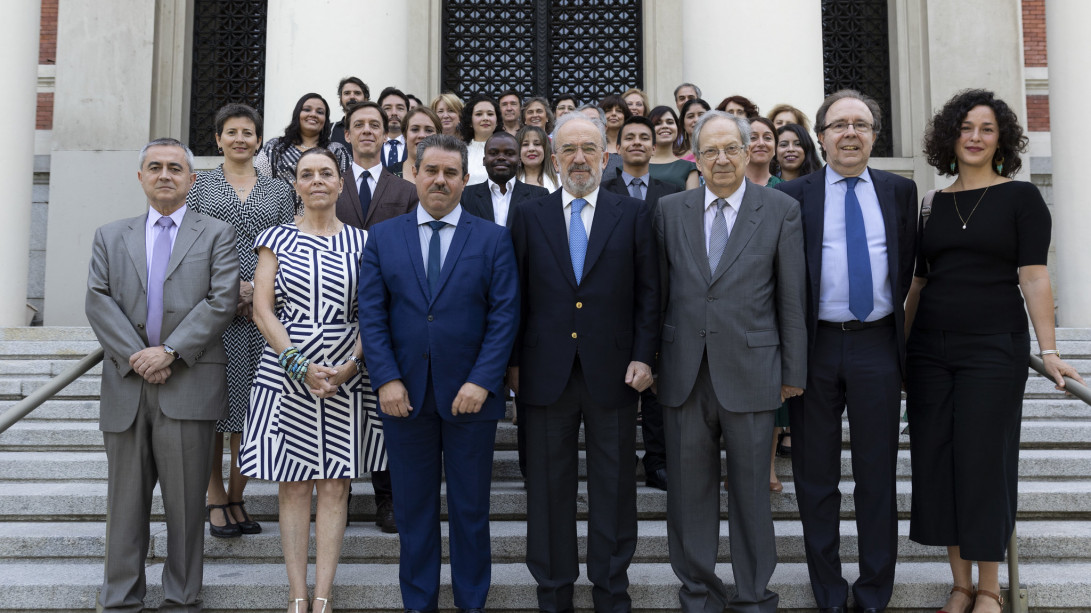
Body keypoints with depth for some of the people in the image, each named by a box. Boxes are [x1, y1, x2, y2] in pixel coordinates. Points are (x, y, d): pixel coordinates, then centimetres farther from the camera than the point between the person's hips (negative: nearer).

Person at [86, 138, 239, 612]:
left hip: (189, 385, -2)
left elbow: (222, 301, -5)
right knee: (126, 500, 9)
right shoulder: (111, 237, 15)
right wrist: (135, 356, -10)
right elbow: (99, 302, 4)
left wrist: (169, 350, -13)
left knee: (186, 500, 3)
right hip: (127, 385, 3)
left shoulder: (217, 235, 7)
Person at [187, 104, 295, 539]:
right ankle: (215, 499, 14)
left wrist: (256, 290, -8)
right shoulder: (199, 185, 9)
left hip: (262, 311, 1)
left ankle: (237, 497, 14)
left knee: (251, 406, 1)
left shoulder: (279, 191, 13)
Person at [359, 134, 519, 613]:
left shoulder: (493, 239, 3)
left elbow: (504, 315, -4)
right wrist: (387, 379, -9)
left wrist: (482, 381, -13)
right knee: (414, 506, 11)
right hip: (405, 394, 1)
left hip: (470, 394, -1)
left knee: (470, 507, 9)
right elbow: (371, 314, 1)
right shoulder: (383, 238, 7)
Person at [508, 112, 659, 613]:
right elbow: (515, 295, 5)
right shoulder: (528, 216, 6)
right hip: (546, 374, 1)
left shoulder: (633, 215, 5)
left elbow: (648, 292, 4)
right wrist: (514, 361, 2)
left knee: (614, 488, 9)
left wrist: (643, 356, -4)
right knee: (548, 489, 10)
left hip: (612, 374, 0)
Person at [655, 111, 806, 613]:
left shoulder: (781, 210, 1)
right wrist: (651, 358, 6)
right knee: (688, 487, 11)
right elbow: (658, 291, 9)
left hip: (749, 370, -2)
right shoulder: (669, 210, 7)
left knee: (751, 488, 9)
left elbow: (792, 297, 1)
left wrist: (794, 370, 0)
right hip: (684, 372, 2)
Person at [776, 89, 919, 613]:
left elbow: (906, 266, 10)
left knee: (877, 475, 9)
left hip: (877, 343, 2)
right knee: (816, 476, 8)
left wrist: (898, 331, 4)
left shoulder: (900, 191, 8)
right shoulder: (792, 195, 1)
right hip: (815, 346, -1)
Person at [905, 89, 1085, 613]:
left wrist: (1048, 351, -13)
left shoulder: (1021, 197, 1)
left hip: (993, 348, -4)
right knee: (936, 463, 5)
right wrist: (900, 348, 10)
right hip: (930, 349, 4)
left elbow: (1033, 279, -6)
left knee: (984, 462, 0)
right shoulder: (932, 204, 10)